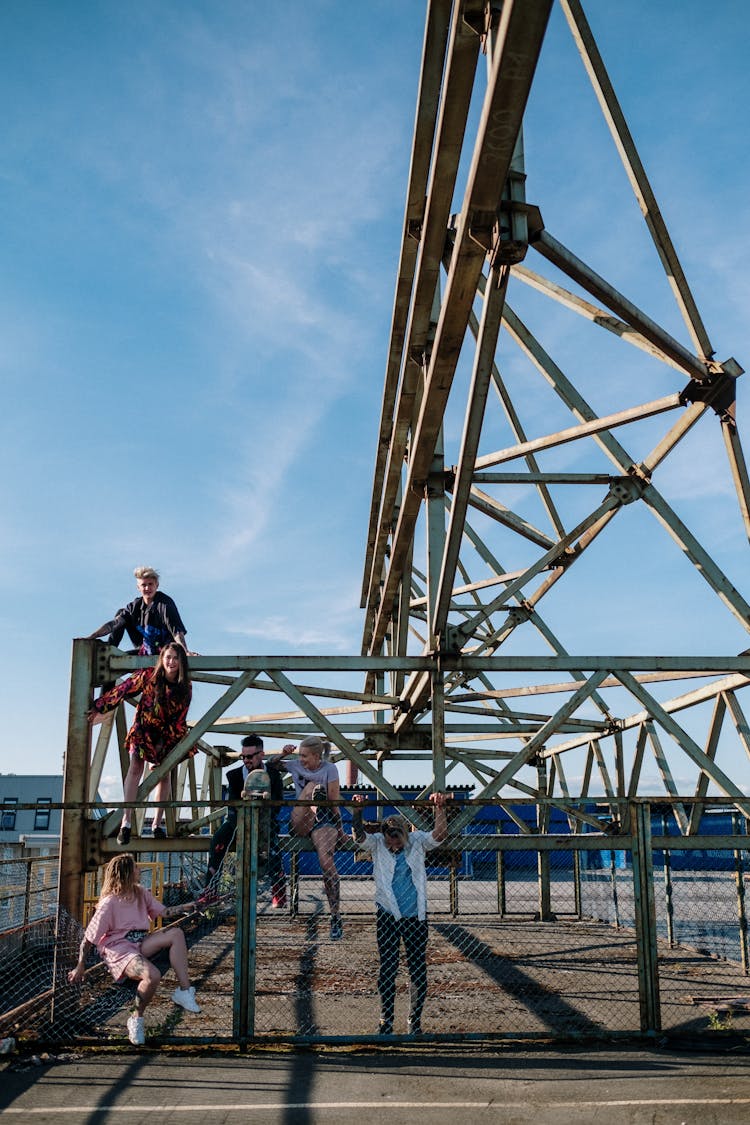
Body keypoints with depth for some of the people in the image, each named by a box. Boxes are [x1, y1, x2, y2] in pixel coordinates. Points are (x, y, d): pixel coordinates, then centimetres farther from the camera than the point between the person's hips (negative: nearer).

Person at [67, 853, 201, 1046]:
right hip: (118, 950, -7)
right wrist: (80, 967, -8)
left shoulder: (141, 893, 7)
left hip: (139, 944, 7)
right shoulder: (109, 903, -15)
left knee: (176, 934, -17)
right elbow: (88, 939, -10)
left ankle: (184, 990, -16)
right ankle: (136, 1019, -9)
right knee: (152, 976, -34)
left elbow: (162, 912, 15)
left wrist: (183, 908, 0)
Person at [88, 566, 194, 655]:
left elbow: (177, 631, -26)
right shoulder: (135, 606, -1)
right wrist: (89, 638, -17)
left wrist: (186, 652, -39)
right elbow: (112, 624, -6)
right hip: (143, 653, 4)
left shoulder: (165, 603, -17)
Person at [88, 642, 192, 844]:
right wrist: (99, 708, -10)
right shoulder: (148, 676, -18)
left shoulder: (185, 687, -12)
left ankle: (157, 823, 15)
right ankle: (126, 821, -19)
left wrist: (166, 744, -8)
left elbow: (179, 720, -5)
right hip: (143, 729, -2)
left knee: (164, 774, 4)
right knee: (136, 767, -16)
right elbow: (122, 690, -12)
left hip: (168, 734, 2)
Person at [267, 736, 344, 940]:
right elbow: (270, 766, 21)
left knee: (326, 862, -25)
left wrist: (339, 829, -6)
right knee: (311, 785, -20)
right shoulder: (296, 765, 8)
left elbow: (334, 802, -4)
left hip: (324, 819, -3)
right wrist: (283, 754, 3)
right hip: (299, 822, 3)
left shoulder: (329, 769, -2)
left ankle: (336, 918, -17)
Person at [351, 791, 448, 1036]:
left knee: (418, 971, 5)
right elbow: (359, 836, -20)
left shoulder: (417, 841, -2)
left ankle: (415, 1023, 16)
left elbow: (440, 834, -14)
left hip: (416, 916, 1)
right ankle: (386, 1021, 15)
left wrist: (440, 809, -27)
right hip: (387, 915, -1)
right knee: (387, 970, 4)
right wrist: (357, 811, -34)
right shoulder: (377, 843, -4)